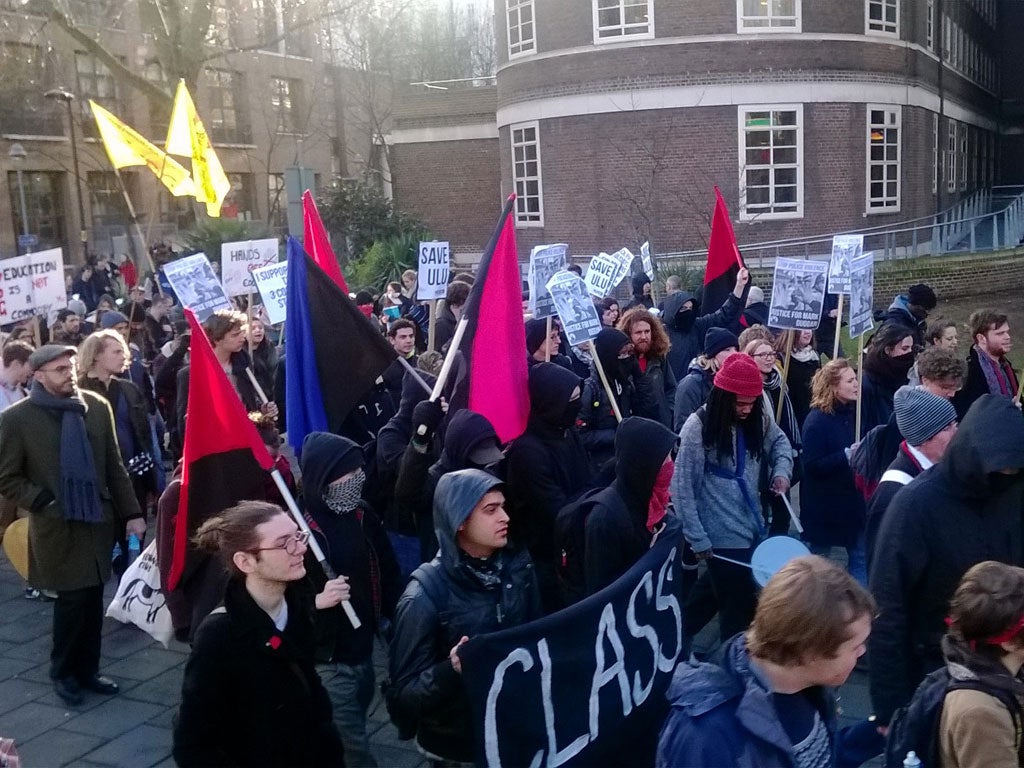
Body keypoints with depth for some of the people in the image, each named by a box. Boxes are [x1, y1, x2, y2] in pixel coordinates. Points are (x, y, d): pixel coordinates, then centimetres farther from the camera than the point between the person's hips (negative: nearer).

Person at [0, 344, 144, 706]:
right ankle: (63, 672, 25)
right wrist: (46, 503, -12)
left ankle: (87, 669, 28)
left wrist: (131, 512, 4)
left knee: (92, 600, 10)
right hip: (57, 526, -3)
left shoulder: (97, 407, 1)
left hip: (98, 519, 4)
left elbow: (114, 466, 6)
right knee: (73, 600, 2)